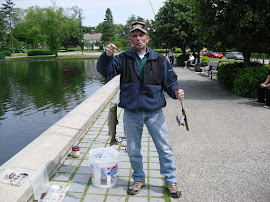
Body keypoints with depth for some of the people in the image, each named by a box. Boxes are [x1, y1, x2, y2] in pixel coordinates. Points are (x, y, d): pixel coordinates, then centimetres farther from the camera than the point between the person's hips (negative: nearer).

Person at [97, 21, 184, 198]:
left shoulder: (160, 60, 4)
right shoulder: (123, 59, 4)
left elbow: (170, 81, 5)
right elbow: (105, 71, -9)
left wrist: (176, 92, -16)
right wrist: (107, 56, -28)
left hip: (155, 112, 0)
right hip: (131, 113, 1)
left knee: (164, 148, 8)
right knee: (133, 150, 14)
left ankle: (171, 180, 29)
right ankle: (139, 179, 37)